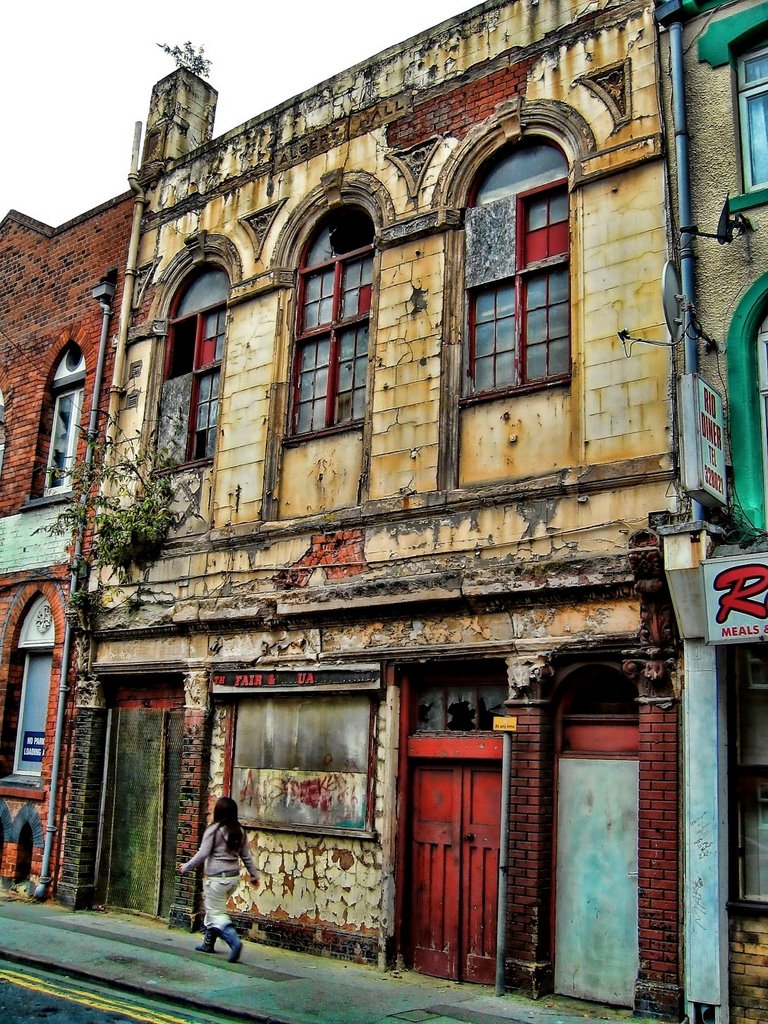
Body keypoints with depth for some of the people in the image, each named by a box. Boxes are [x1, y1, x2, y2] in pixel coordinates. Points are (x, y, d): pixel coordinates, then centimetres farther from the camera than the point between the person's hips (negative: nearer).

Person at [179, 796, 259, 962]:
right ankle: (208, 943, 29)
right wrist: (254, 875, 19)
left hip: (217, 878, -7)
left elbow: (202, 854, -13)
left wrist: (186, 867, 1)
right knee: (213, 909, 22)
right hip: (233, 877, 7)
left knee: (216, 914, -1)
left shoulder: (213, 830, -13)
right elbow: (246, 856, 10)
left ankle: (234, 942, -19)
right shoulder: (239, 831, 5)